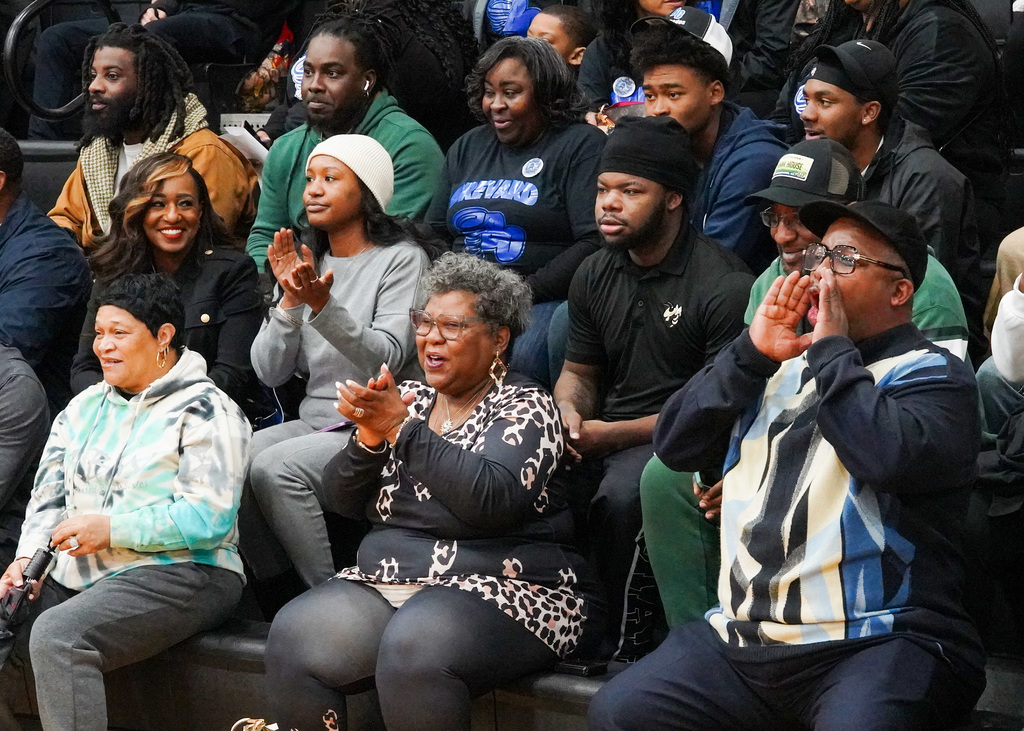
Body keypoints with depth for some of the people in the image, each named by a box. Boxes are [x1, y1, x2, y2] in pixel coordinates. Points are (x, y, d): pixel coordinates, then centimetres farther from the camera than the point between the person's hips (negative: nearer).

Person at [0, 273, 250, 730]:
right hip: (76, 575, 7)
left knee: (56, 635, -32)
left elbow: (210, 517, -15)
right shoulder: (85, 406, 19)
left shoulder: (204, 412, -4)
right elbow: (48, 496, 17)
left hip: (177, 574, -7)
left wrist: (111, 529, -18)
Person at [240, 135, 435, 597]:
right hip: (315, 421, 6)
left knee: (274, 467, -28)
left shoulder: (401, 259, -4)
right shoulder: (305, 261, 14)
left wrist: (323, 306, -28)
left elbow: (387, 359, -18)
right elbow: (269, 372, 6)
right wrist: (290, 301, -9)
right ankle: (274, 599, -6)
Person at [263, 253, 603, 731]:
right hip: (386, 580, 6)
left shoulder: (525, 406, 0)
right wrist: (369, 437, -9)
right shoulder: (409, 399, 16)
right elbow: (346, 499, 10)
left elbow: (491, 498, -19)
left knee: (413, 648, -36)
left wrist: (403, 430, -18)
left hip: (499, 589, -5)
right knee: (293, 638, -22)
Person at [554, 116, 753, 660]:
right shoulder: (594, 275, 11)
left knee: (619, 494, -36)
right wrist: (569, 411, -3)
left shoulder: (723, 284, -12)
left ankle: (626, 648, -18)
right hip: (605, 434, 6)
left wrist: (617, 434, -17)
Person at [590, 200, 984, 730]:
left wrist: (831, 349, -9)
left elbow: (893, 458, -20)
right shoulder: (780, 369, 22)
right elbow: (674, 444, 12)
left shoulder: (933, 375, 2)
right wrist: (751, 353, 2)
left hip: (876, 643, -7)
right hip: (742, 639, 7)